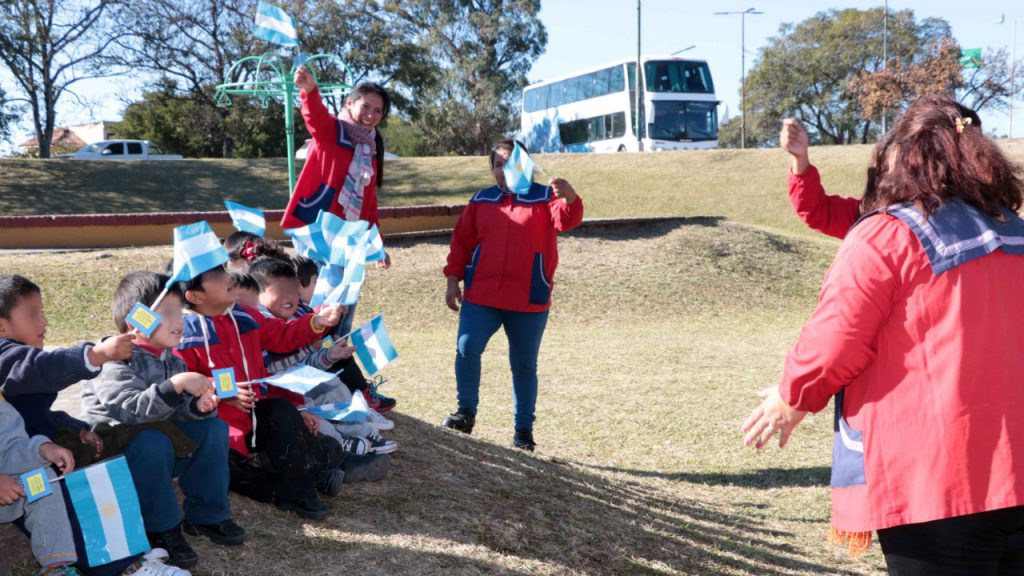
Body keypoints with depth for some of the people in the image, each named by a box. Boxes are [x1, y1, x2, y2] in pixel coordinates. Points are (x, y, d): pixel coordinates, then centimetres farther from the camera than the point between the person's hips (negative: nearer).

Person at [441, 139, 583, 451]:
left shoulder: (545, 197, 2)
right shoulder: (482, 200, 10)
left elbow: (567, 220, -18)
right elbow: (462, 242, 13)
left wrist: (569, 197, -39)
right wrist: (453, 279, 5)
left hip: (529, 301, -2)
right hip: (480, 297, 2)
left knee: (524, 366, 7)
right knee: (466, 349, -14)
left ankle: (524, 429, 18)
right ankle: (466, 412, 3)